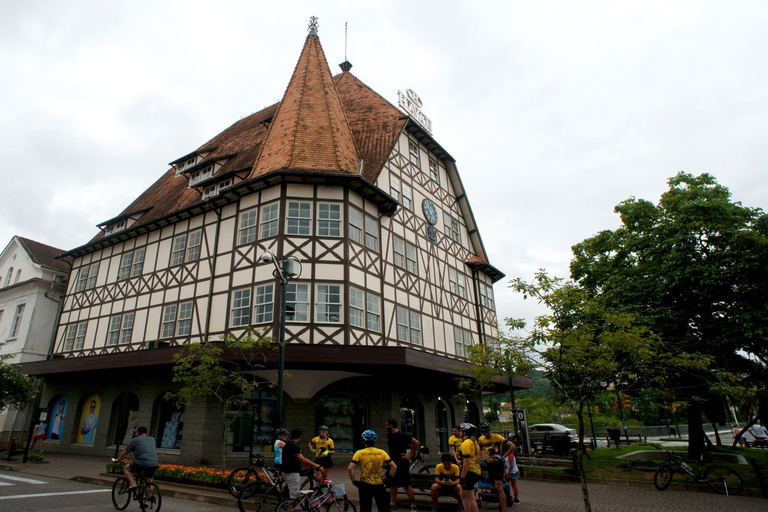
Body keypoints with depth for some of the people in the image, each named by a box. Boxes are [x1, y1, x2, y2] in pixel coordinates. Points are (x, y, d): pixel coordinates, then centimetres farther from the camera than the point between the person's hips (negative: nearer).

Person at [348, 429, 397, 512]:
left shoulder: (359, 453, -6)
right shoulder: (382, 452, -1)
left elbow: (350, 468, -14)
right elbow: (394, 467, -5)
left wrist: (354, 481, -2)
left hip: (365, 485, -1)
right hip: (379, 485, 1)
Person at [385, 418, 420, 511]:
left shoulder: (401, 435, -17)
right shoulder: (389, 435, 6)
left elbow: (416, 443, -17)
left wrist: (410, 454, -13)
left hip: (402, 463, -8)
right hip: (392, 462, 8)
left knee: (406, 484, -3)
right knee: (392, 484, 13)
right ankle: (393, 504, 24)